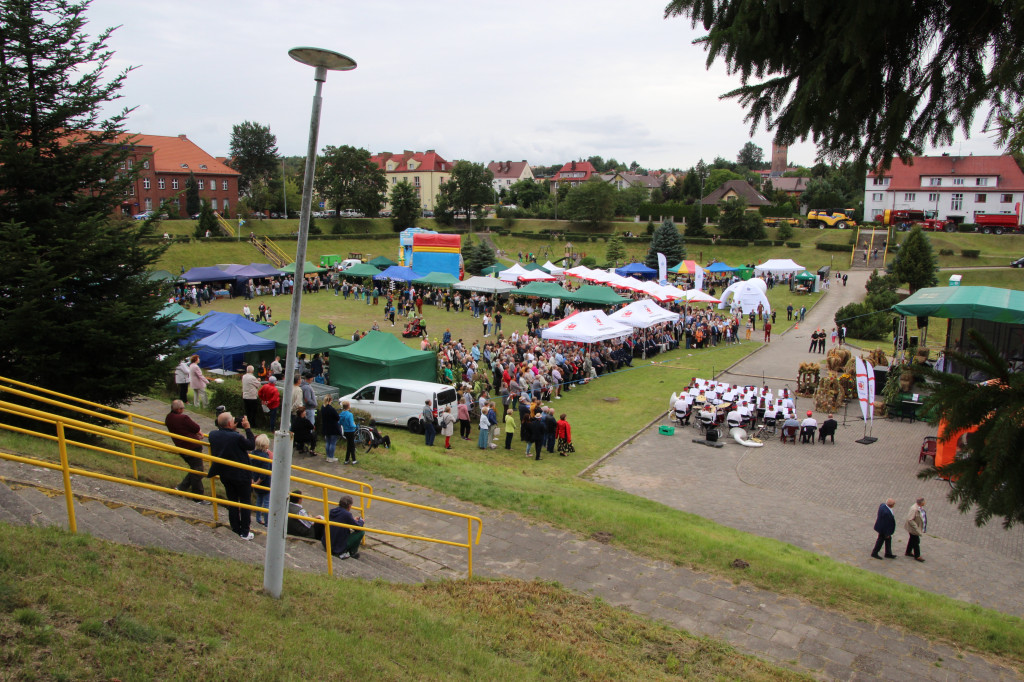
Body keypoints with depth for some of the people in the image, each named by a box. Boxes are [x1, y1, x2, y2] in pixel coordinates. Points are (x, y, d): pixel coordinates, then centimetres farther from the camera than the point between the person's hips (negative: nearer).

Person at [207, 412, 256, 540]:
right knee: (245, 503, 10)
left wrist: (232, 429, 4)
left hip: (225, 475, 5)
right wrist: (247, 428, -9)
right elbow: (252, 445, -13)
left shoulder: (213, 435, -9)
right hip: (241, 475, -5)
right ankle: (244, 532, 16)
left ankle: (236, 530, 25)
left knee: (232, 503, 17)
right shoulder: (237, 437, -28)